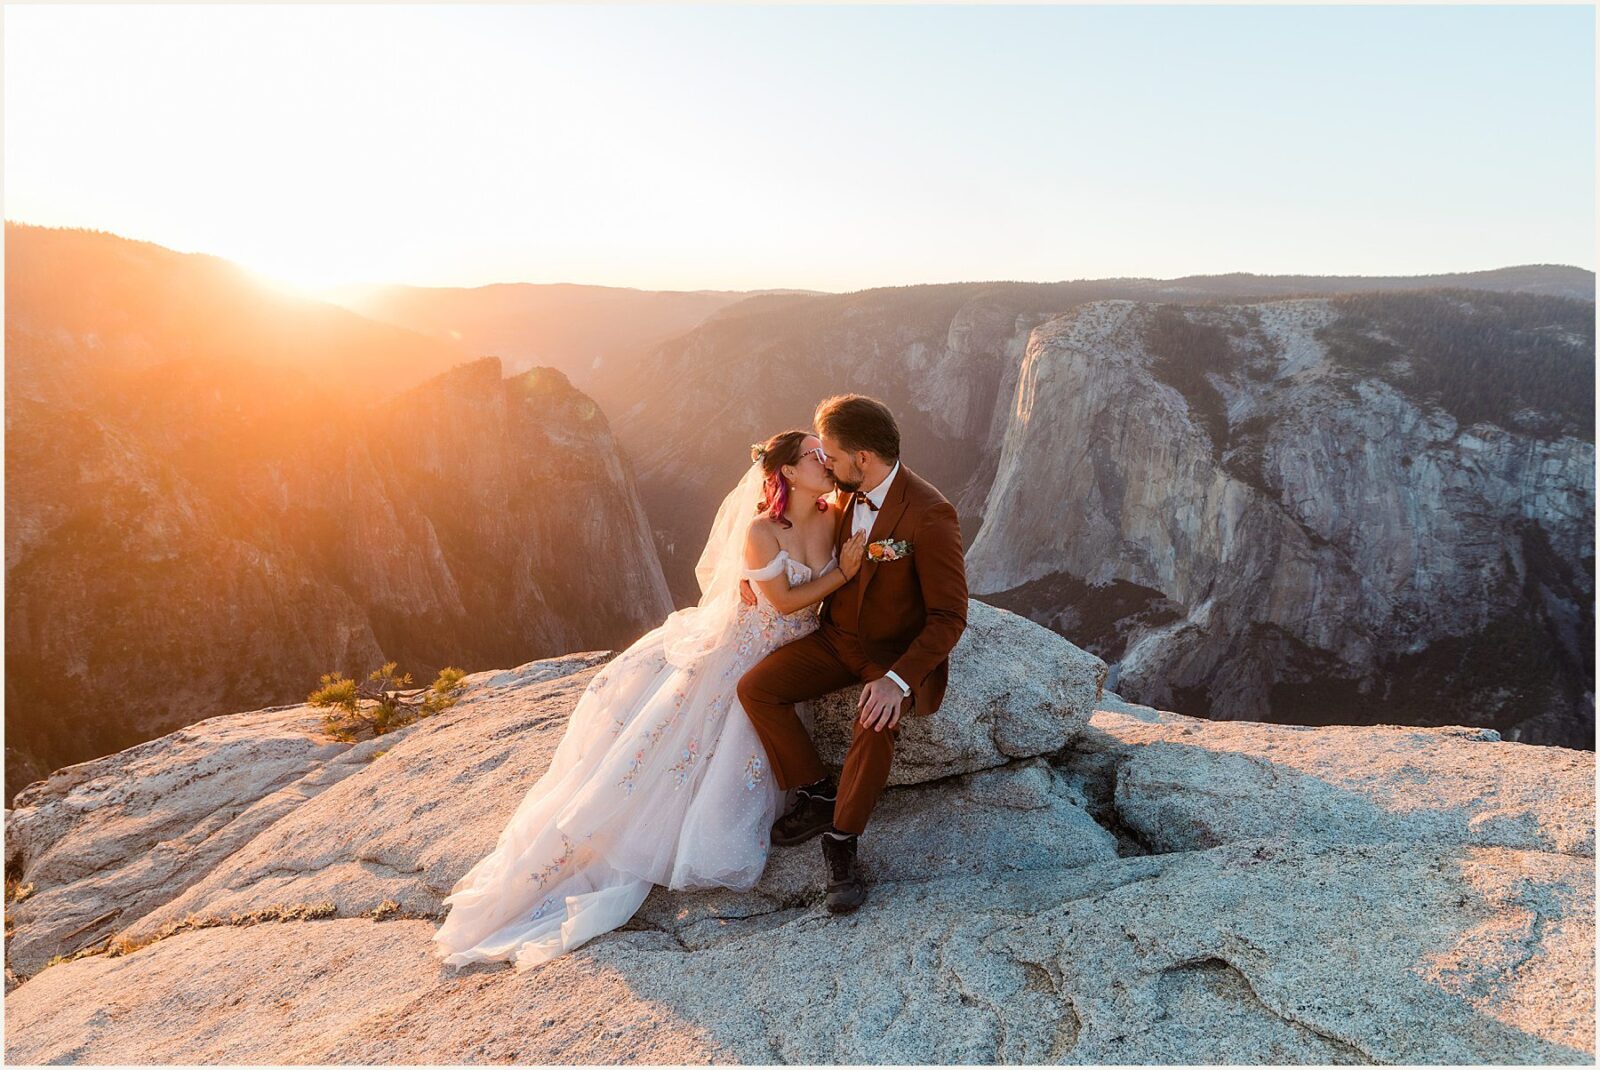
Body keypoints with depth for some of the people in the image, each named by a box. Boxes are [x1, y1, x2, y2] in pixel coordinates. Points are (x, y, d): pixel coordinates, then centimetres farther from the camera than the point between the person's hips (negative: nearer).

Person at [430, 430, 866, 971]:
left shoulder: (835, 515, -7)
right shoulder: (760, 530, -21)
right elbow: (783, 601, -17)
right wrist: (841, 574, -20)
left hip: (787, 663, 4)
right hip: (735, 648, -3)